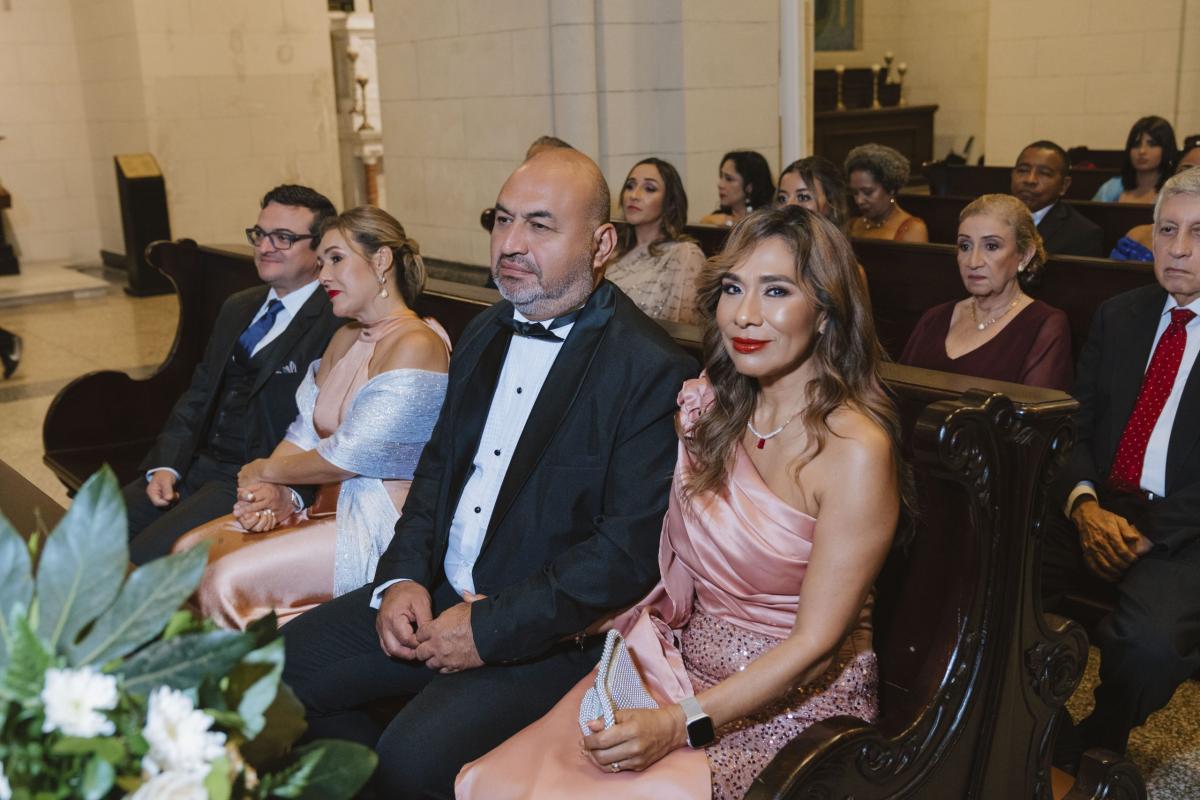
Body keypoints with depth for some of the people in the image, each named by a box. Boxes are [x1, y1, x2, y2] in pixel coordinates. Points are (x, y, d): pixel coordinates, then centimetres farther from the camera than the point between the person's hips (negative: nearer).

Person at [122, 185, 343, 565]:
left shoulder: (338, 324, -11)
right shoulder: (237, 309, 18)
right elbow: (198, 394, 15)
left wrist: (291, 492, -32)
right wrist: (165, 465, 0)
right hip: (197, 464, 8)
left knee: (147, 556, -22)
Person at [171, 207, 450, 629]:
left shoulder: (416, 345, -17)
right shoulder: (345, 339, 14)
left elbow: (348, 456, -20)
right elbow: (304, 434, 12)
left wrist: (264, 472, -5)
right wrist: (264, 492, -8)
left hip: (377, 526, -9)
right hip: (329, 507, 9)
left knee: (227, 580, -20)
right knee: (189, 552, -2)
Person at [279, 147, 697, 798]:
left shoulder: (652, 371, -16)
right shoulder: (485, 333, 10)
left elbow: (632, 548, -20)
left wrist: (492, 628, -19)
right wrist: (401, 576, -1)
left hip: (548, 630, -7)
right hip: (435, 592, 8)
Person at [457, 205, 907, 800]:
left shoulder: (855, 451, -17)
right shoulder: (708, 407, 3)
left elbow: (816, 643, -16)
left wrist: (681, 725, -21)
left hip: (793, 707, -5)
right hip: (684, 666, 5)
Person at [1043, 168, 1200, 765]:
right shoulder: (1118, 316, 14)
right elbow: (1074, 425, 9)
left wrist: (1147, 534, -17)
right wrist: (1083, 504, -10)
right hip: (1095, 513, 4)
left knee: (1150, 640, -32)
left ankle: (1096, 745, 1)